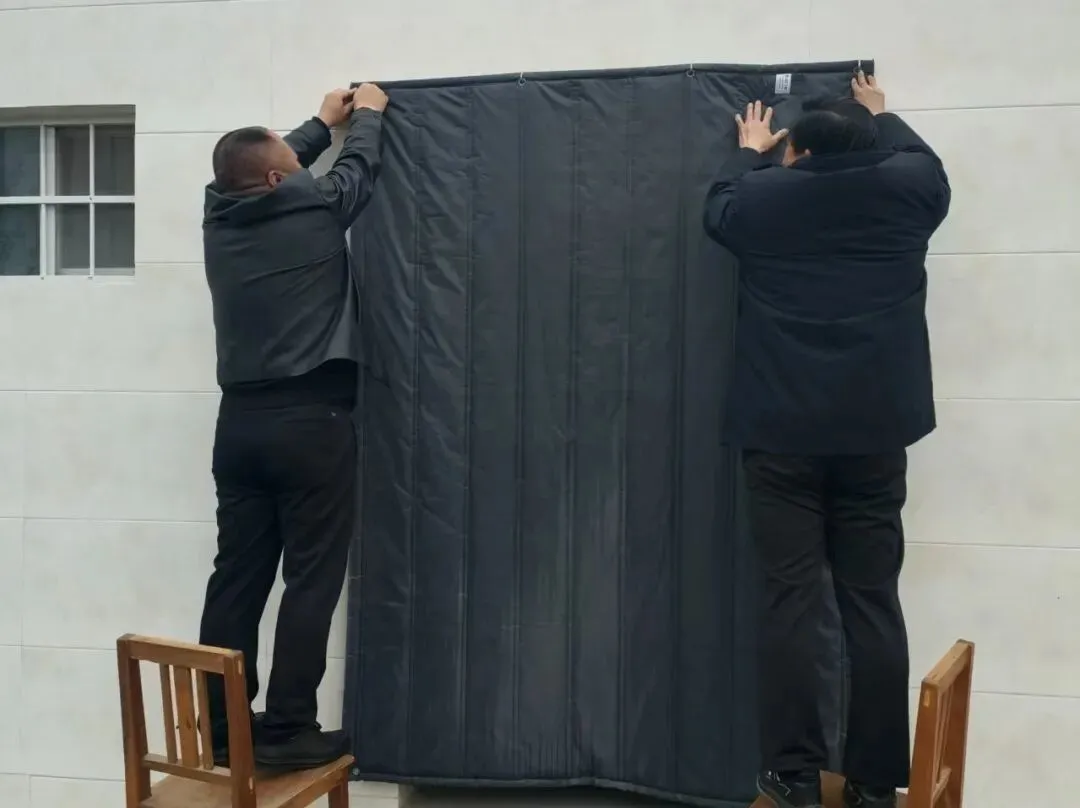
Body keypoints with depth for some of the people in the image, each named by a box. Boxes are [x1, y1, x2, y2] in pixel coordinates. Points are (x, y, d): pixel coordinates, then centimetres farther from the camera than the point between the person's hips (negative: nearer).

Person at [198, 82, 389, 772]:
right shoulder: (314, 210, -7)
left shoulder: (220, 218, 6)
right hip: (310, 421, -6)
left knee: (237, 578, 8)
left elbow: (267, 169, 26)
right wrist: (367, 114, 31)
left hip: (241, 421, 6)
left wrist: (322, 123, 37)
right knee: (311, 581, -1)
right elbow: (360, 168, 12)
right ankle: (287, 731, 1)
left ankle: (220, 729, 14)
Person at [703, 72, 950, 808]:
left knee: (792, 601, 1)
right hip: (875, 432, 1)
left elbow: (718, 209, 26)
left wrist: (749, 155, 44)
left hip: (781, 433, 0)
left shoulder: (763, 198, 3)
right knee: (873, 603, 3)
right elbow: (927, 166, 29)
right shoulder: (903, 192, 5)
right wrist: (881, 116, 46)